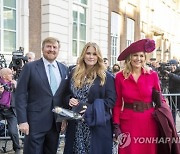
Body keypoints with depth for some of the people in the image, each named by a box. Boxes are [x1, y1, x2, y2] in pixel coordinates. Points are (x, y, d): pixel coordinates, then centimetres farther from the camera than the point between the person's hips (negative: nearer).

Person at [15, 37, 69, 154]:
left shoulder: (64, 69, 8)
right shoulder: (30, 67, -4)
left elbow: (66, 94, 13)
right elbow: (20, 95, -7)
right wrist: (22, 120, -13)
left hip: (56, 122, 4)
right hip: (36, 122, -4)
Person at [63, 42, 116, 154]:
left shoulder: (106, 77, -4)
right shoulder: (74, 74, 10)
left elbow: (111, 101, -8)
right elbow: (67, 94, 18)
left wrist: (91, 108, -18)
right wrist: (69, 100, -6)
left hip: (97, 126, -3)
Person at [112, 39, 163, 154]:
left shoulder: (153, 75, -1)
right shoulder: (120, 77, -1)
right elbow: (117, 104, 1)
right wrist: (116, 126, -5)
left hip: (149, 122, 1)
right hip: (128, 122, 0)